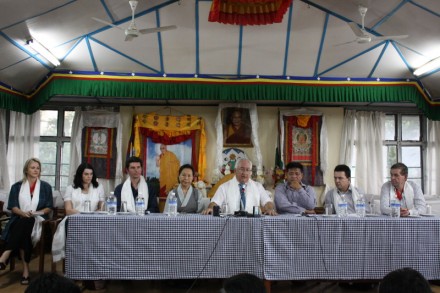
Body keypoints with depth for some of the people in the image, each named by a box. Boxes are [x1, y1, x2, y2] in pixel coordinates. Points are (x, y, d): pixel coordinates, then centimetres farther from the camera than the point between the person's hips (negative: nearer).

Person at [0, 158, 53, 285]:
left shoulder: (46, 187, 13)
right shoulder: (17, 186, 14)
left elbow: (49, 207, 8)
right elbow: (12, 206, 3)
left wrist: (36, 213, -12)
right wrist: (24, 213, -18)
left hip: (37, 221, -1)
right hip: (19, 220, 1)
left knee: (24, 224, -36)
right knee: (23, 232, -35)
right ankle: (25, 269, -38)